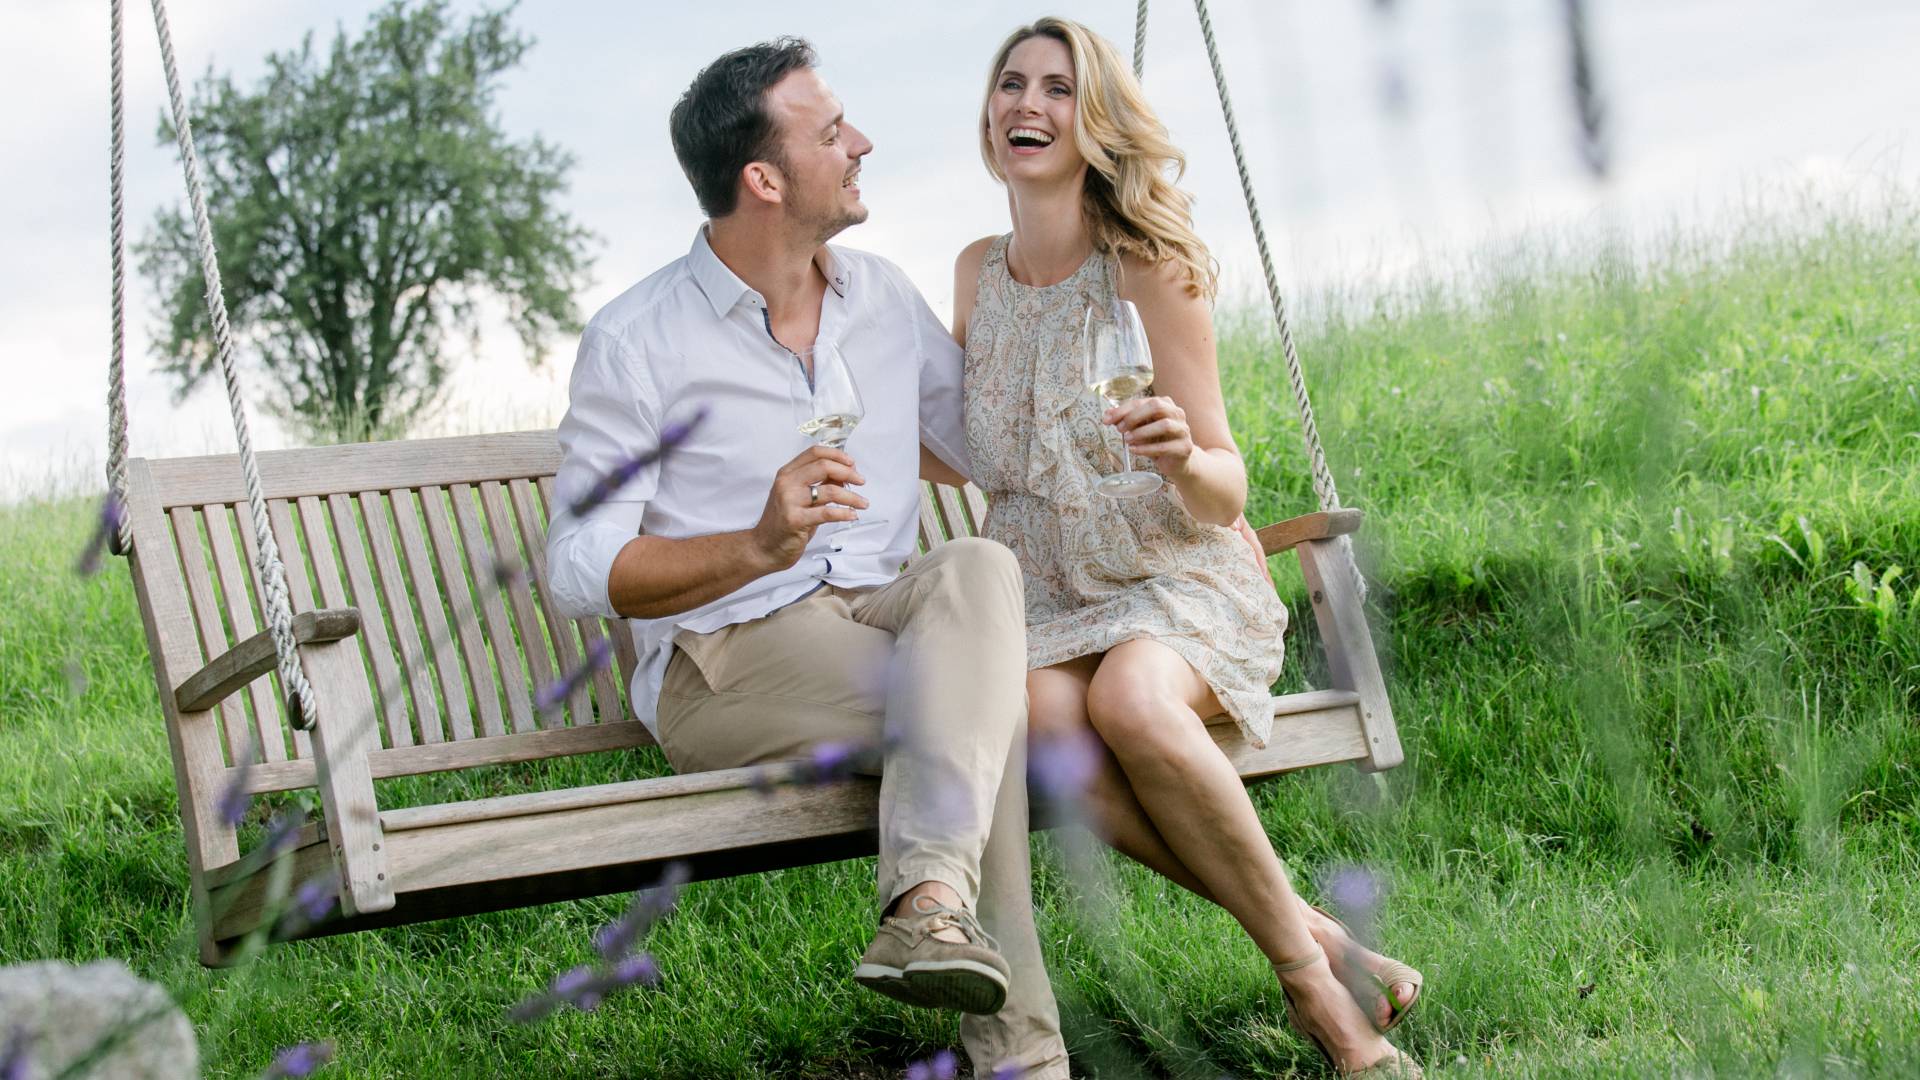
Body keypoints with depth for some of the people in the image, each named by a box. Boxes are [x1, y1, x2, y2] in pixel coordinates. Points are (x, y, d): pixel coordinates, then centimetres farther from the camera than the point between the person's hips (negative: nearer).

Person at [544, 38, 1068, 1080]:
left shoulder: (883, 297, 15)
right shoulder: (636, 342, -3)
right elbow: (580, 569, -8)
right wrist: (759, 547, -22)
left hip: (890, 620, 5)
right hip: (724, 661, -5)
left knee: (977, 567, -31)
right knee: (979, 700, -31)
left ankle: (931, 907, -47)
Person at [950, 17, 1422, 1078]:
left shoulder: (1149, 270, -5)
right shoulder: (977, 273, 10)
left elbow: (1223, 492, -5)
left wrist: (1185, 458, -27)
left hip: (1174, 578, -3)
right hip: (1039, 595, 3)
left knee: (1131, 701, -39)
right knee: (1052, 733, -33)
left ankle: (1306, 963, -23)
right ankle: (1318, 950, -23)